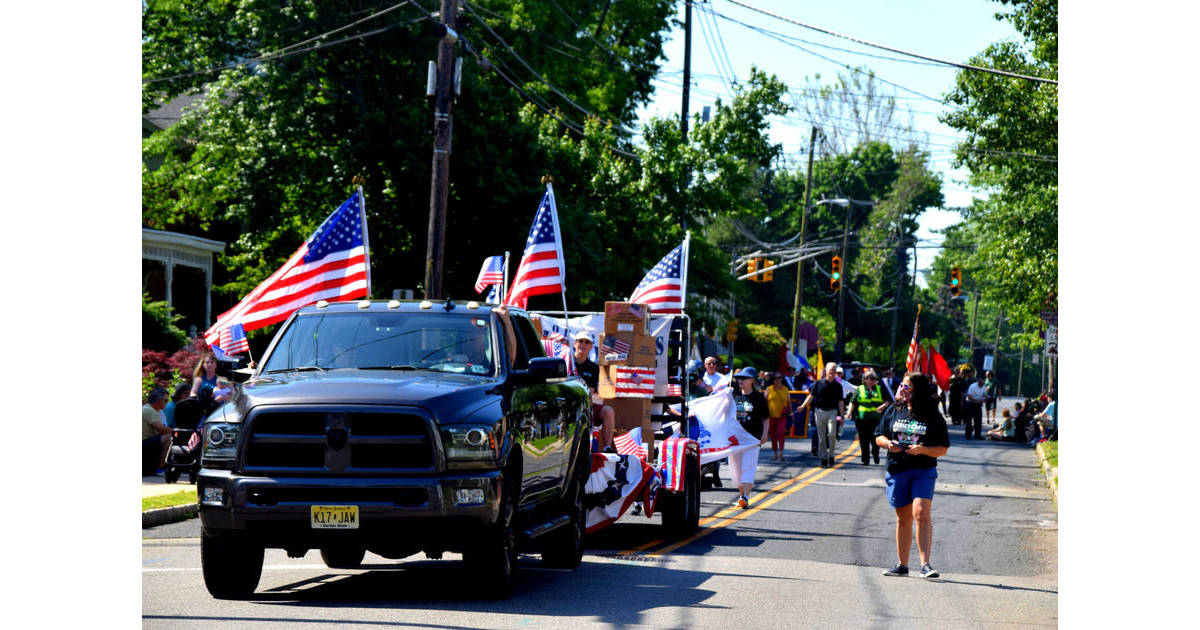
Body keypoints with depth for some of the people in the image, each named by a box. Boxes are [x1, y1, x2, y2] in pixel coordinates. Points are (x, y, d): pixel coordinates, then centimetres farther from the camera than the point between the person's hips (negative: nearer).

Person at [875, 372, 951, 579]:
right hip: (897, 470, 3)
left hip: (923, 471, -3)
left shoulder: (933, 416, -1)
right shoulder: (894, 411, 9)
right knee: (904, 518, 10)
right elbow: (879, 436, 15)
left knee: (921, 513, -18)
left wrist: (923, 450, -18)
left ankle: (925, 564, -19)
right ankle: (901, 564, 19)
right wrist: (887, 443, -7)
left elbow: (943, 449, -1)